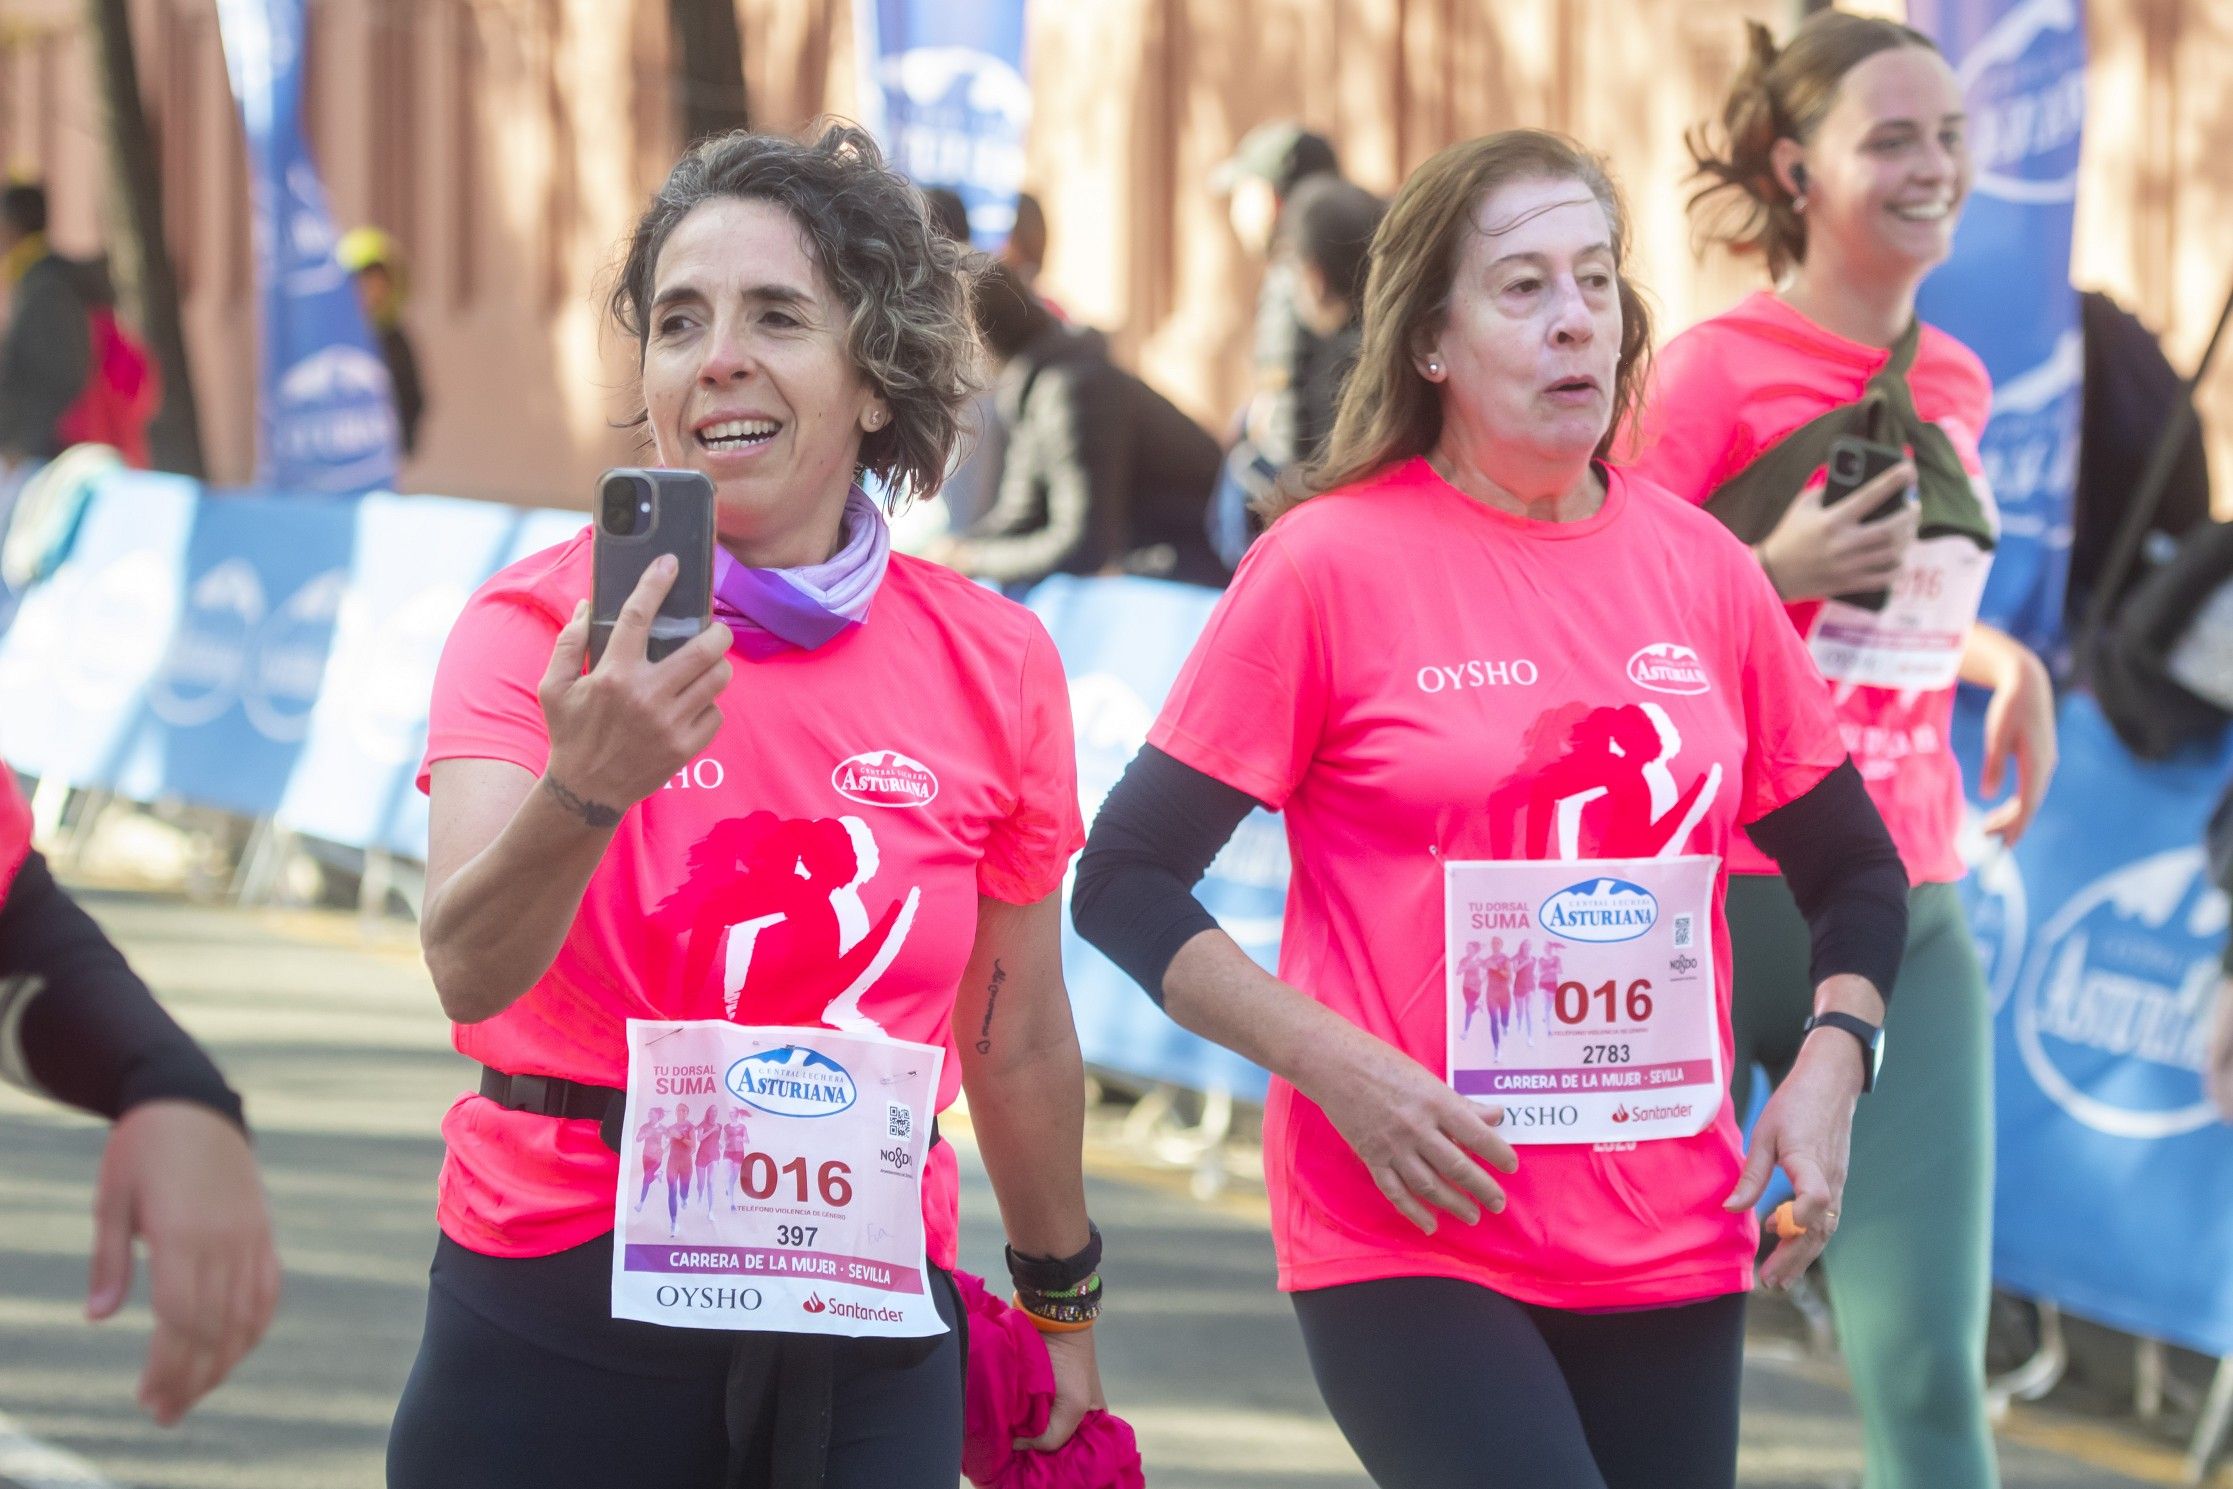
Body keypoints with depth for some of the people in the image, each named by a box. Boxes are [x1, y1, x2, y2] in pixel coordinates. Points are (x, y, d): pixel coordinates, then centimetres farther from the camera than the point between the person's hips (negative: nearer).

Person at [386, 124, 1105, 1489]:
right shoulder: (541, 627, -7)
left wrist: (1062, 1310, 23)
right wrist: (585, 789, -42)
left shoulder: (995, 663, 0)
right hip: (560, 1313, -2)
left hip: (865, 1346, 2)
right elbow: (469, 969, -23)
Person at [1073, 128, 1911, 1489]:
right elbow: (1127, 881, -5)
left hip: (1675, 1240, 5)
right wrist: (1345, 1072, -15)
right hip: (1412, 1245, -5)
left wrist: (1830, 1066, 1)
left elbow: (1853, 868, 19)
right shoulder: (1332, 563, -6)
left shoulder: (1701, 567, 7)